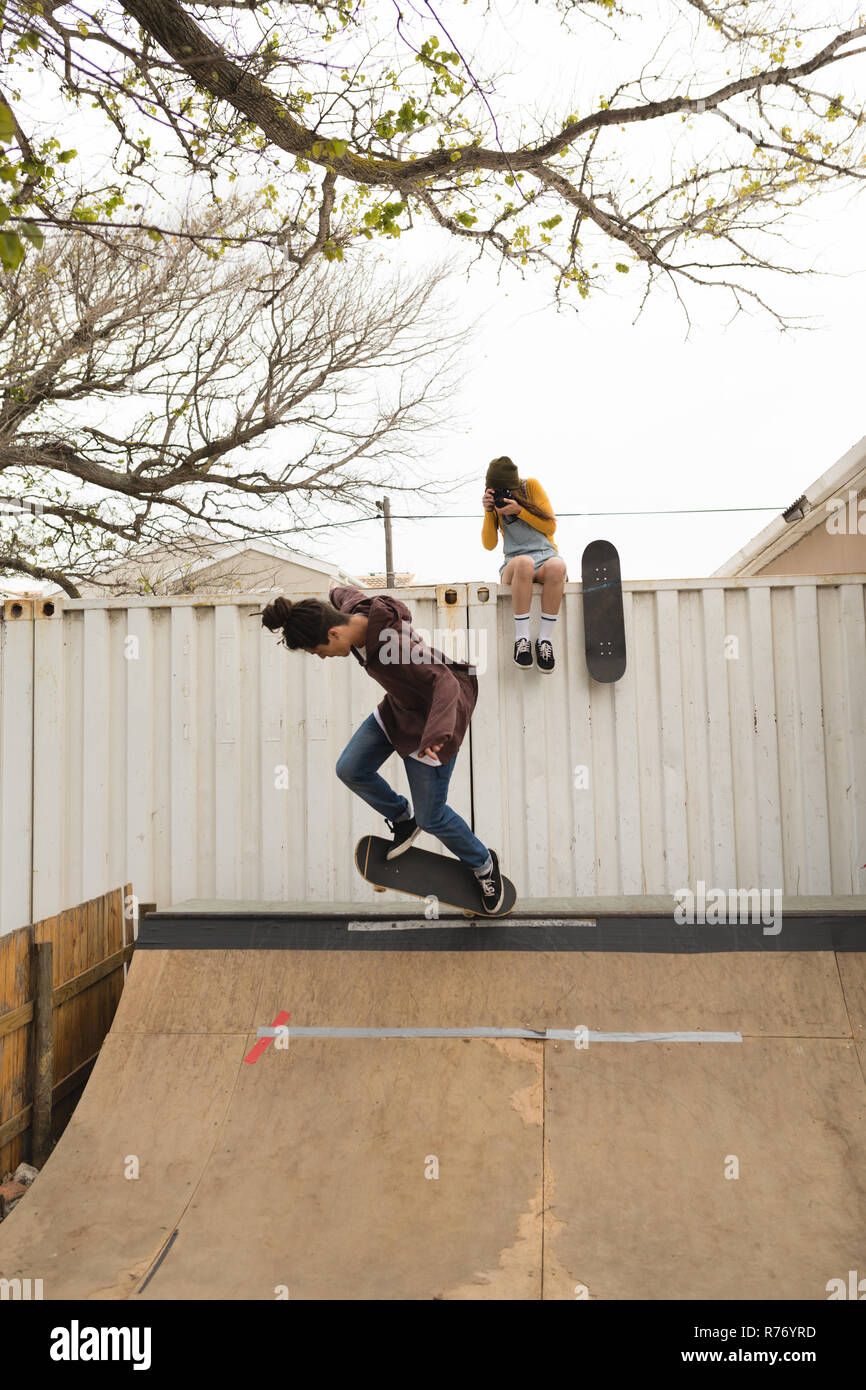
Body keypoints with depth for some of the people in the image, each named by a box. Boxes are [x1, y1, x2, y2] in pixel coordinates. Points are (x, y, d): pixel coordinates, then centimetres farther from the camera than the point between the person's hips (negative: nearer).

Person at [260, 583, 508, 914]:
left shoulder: (392, 648, -39)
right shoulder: (352, 609, -13)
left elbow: (445, 682, -42)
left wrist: (437, 733, -58)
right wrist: (336, 588, 37)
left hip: (428, 717, -8)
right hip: (396, 707, 8)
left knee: (431, 817, 1)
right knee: (350, 769, 3)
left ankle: (484, 865, 29)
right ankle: (403, 819, 28)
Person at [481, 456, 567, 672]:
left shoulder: (532, 486, 6)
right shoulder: (494, 502, 12)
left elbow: (551, 526, 0)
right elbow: (489, 545, 5)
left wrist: (519, 510, -12)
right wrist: (488, 512, -9)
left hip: (546, 557, 0)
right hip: (514, 564, 0)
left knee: (557, 566, -39)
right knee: (523, 563, -39)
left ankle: (545, 639, -32)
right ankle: (521, 639, -37)